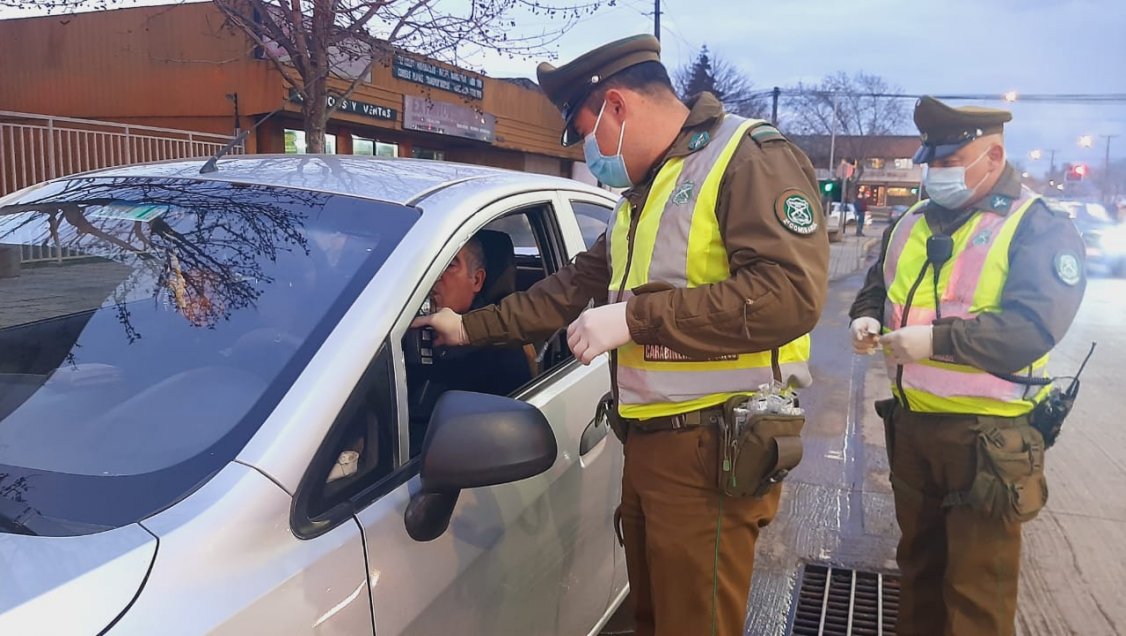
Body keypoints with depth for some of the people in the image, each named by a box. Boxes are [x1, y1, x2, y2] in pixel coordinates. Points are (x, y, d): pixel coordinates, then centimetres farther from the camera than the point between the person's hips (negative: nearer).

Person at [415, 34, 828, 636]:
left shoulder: (751, 158, -11)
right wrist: (471, 327, 20)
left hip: (710, 447, -9)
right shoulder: (642, 192, 18)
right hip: (647, 441, 9)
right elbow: (575, 287, 23)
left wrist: (635, 316, -23)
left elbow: (792, 293, -25)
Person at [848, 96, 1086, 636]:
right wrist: (867, 319, -1)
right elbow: (876, 288, 21)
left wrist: (937, 339, -30)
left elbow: (1033, 326, -21)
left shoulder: (1040, 229, -9)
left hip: (986, 434, -6)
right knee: (919, 557, 22)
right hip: (910, 422, 6)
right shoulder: (910, 225, 10)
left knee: (977, 583, 5)